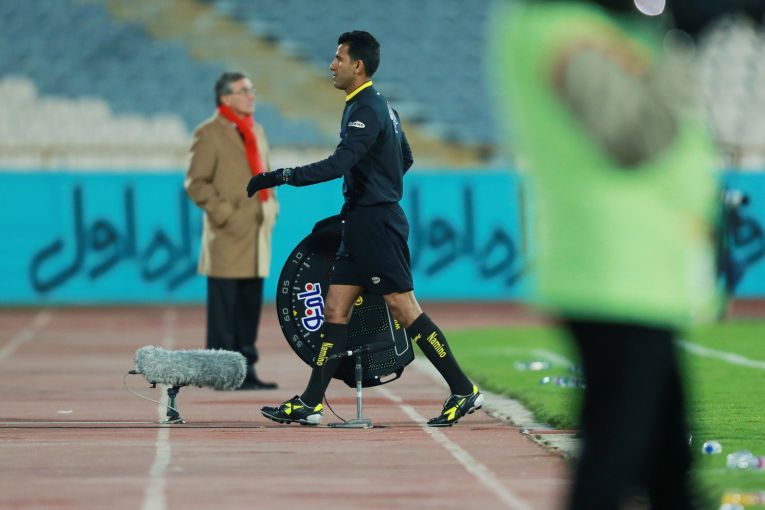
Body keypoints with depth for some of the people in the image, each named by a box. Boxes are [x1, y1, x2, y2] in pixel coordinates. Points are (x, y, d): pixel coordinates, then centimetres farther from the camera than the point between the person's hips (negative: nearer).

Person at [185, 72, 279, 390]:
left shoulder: (256, 132, 17)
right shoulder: (209, 134, -6)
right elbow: (195, 183, -10)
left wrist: (271, 208, 9)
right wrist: (226, 215, -15)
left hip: (258, 233, 7)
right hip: (227, 237, -7)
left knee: (251, 306, 9)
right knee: (225, 306, -5)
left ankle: (246, 369, 14)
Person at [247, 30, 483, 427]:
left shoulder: (367, 110, -16)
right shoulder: (380, 106, 16)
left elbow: (338, 164, -27)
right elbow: (405, 158, 27)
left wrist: (281, 177, -27)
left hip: (377, 225, -10)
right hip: (361, 226, 10)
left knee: (403, 307, -8)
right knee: (334, 308, 7)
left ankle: (464, 391, -4)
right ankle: (310, 403, 7)